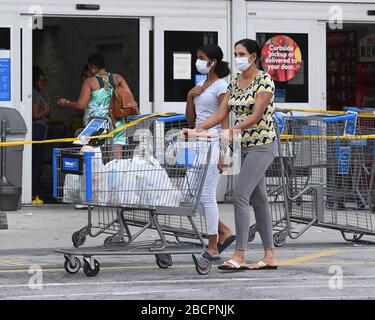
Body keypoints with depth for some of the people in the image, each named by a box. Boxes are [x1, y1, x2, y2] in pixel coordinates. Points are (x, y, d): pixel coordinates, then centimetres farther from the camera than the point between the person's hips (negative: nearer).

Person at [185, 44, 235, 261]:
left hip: (213, 142, -9)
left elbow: (225, 122, -13)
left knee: (207, 195, -6)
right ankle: (225, 231, 17)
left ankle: (213, 249, 1)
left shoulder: (220, 86, -8)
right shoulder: (199, 86, 16)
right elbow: (191, 120, 18)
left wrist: (223, 153, -19)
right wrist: (190, 96, 3)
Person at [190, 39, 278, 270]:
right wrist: (196, 129, -3)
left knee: (240, 195, -16)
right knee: (258, 199, 9)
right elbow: (221, 114, 8)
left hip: (262, 144, -8)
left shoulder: (264, 80, -11)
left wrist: (233, 130, -33)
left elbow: (256, 116, -20)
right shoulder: (235, 82, 12)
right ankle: (270, 256, 13)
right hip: (246, 146, 8)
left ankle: (239, 257, -18)